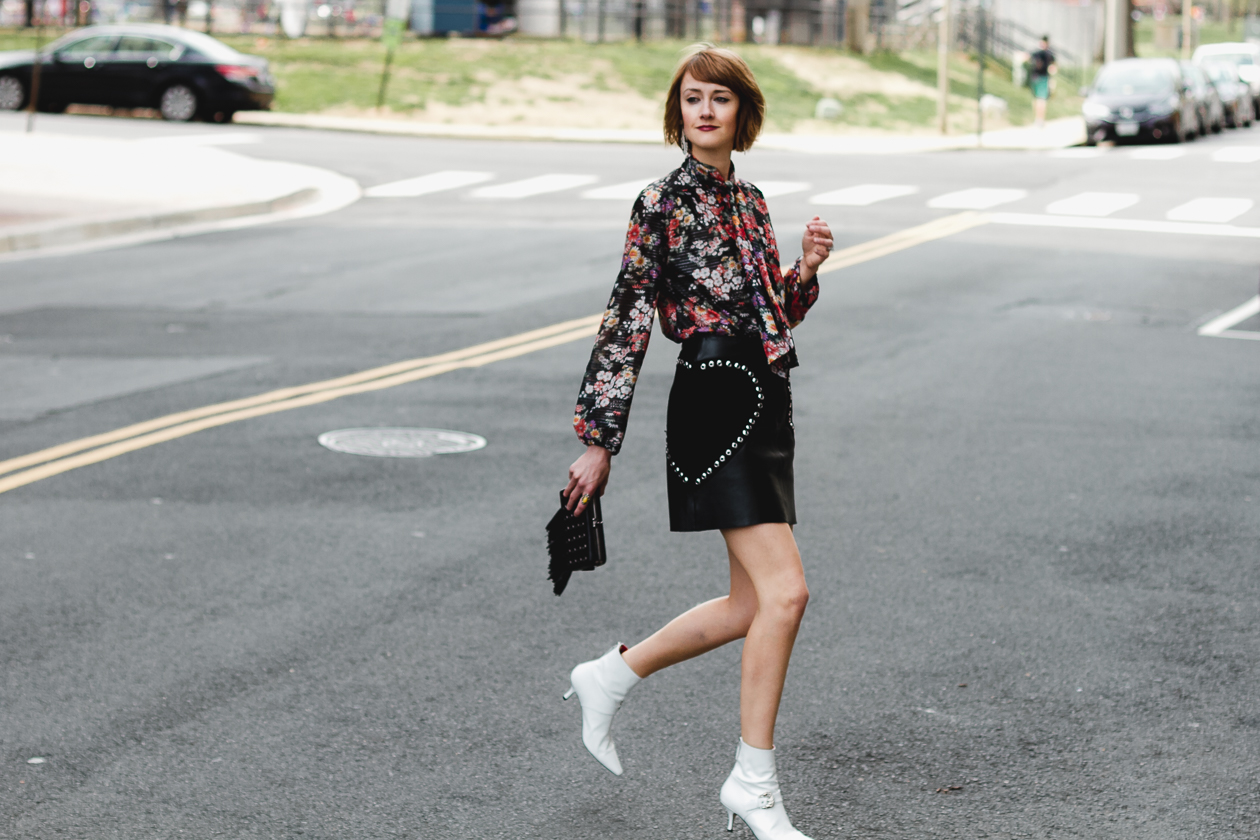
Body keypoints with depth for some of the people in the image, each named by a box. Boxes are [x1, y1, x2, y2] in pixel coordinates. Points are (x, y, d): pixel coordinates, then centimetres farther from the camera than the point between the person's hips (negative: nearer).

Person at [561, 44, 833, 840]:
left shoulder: (748, 199, 15)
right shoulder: (664, 201, -7)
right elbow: (629, 321, -8)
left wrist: (807, 268, 1)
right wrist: (599, 439, -9)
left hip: (764, 401, 8)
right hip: (713, 404, -8)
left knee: (754, 603, 11)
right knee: (784, 590, -13)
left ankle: (612, 676, 28)